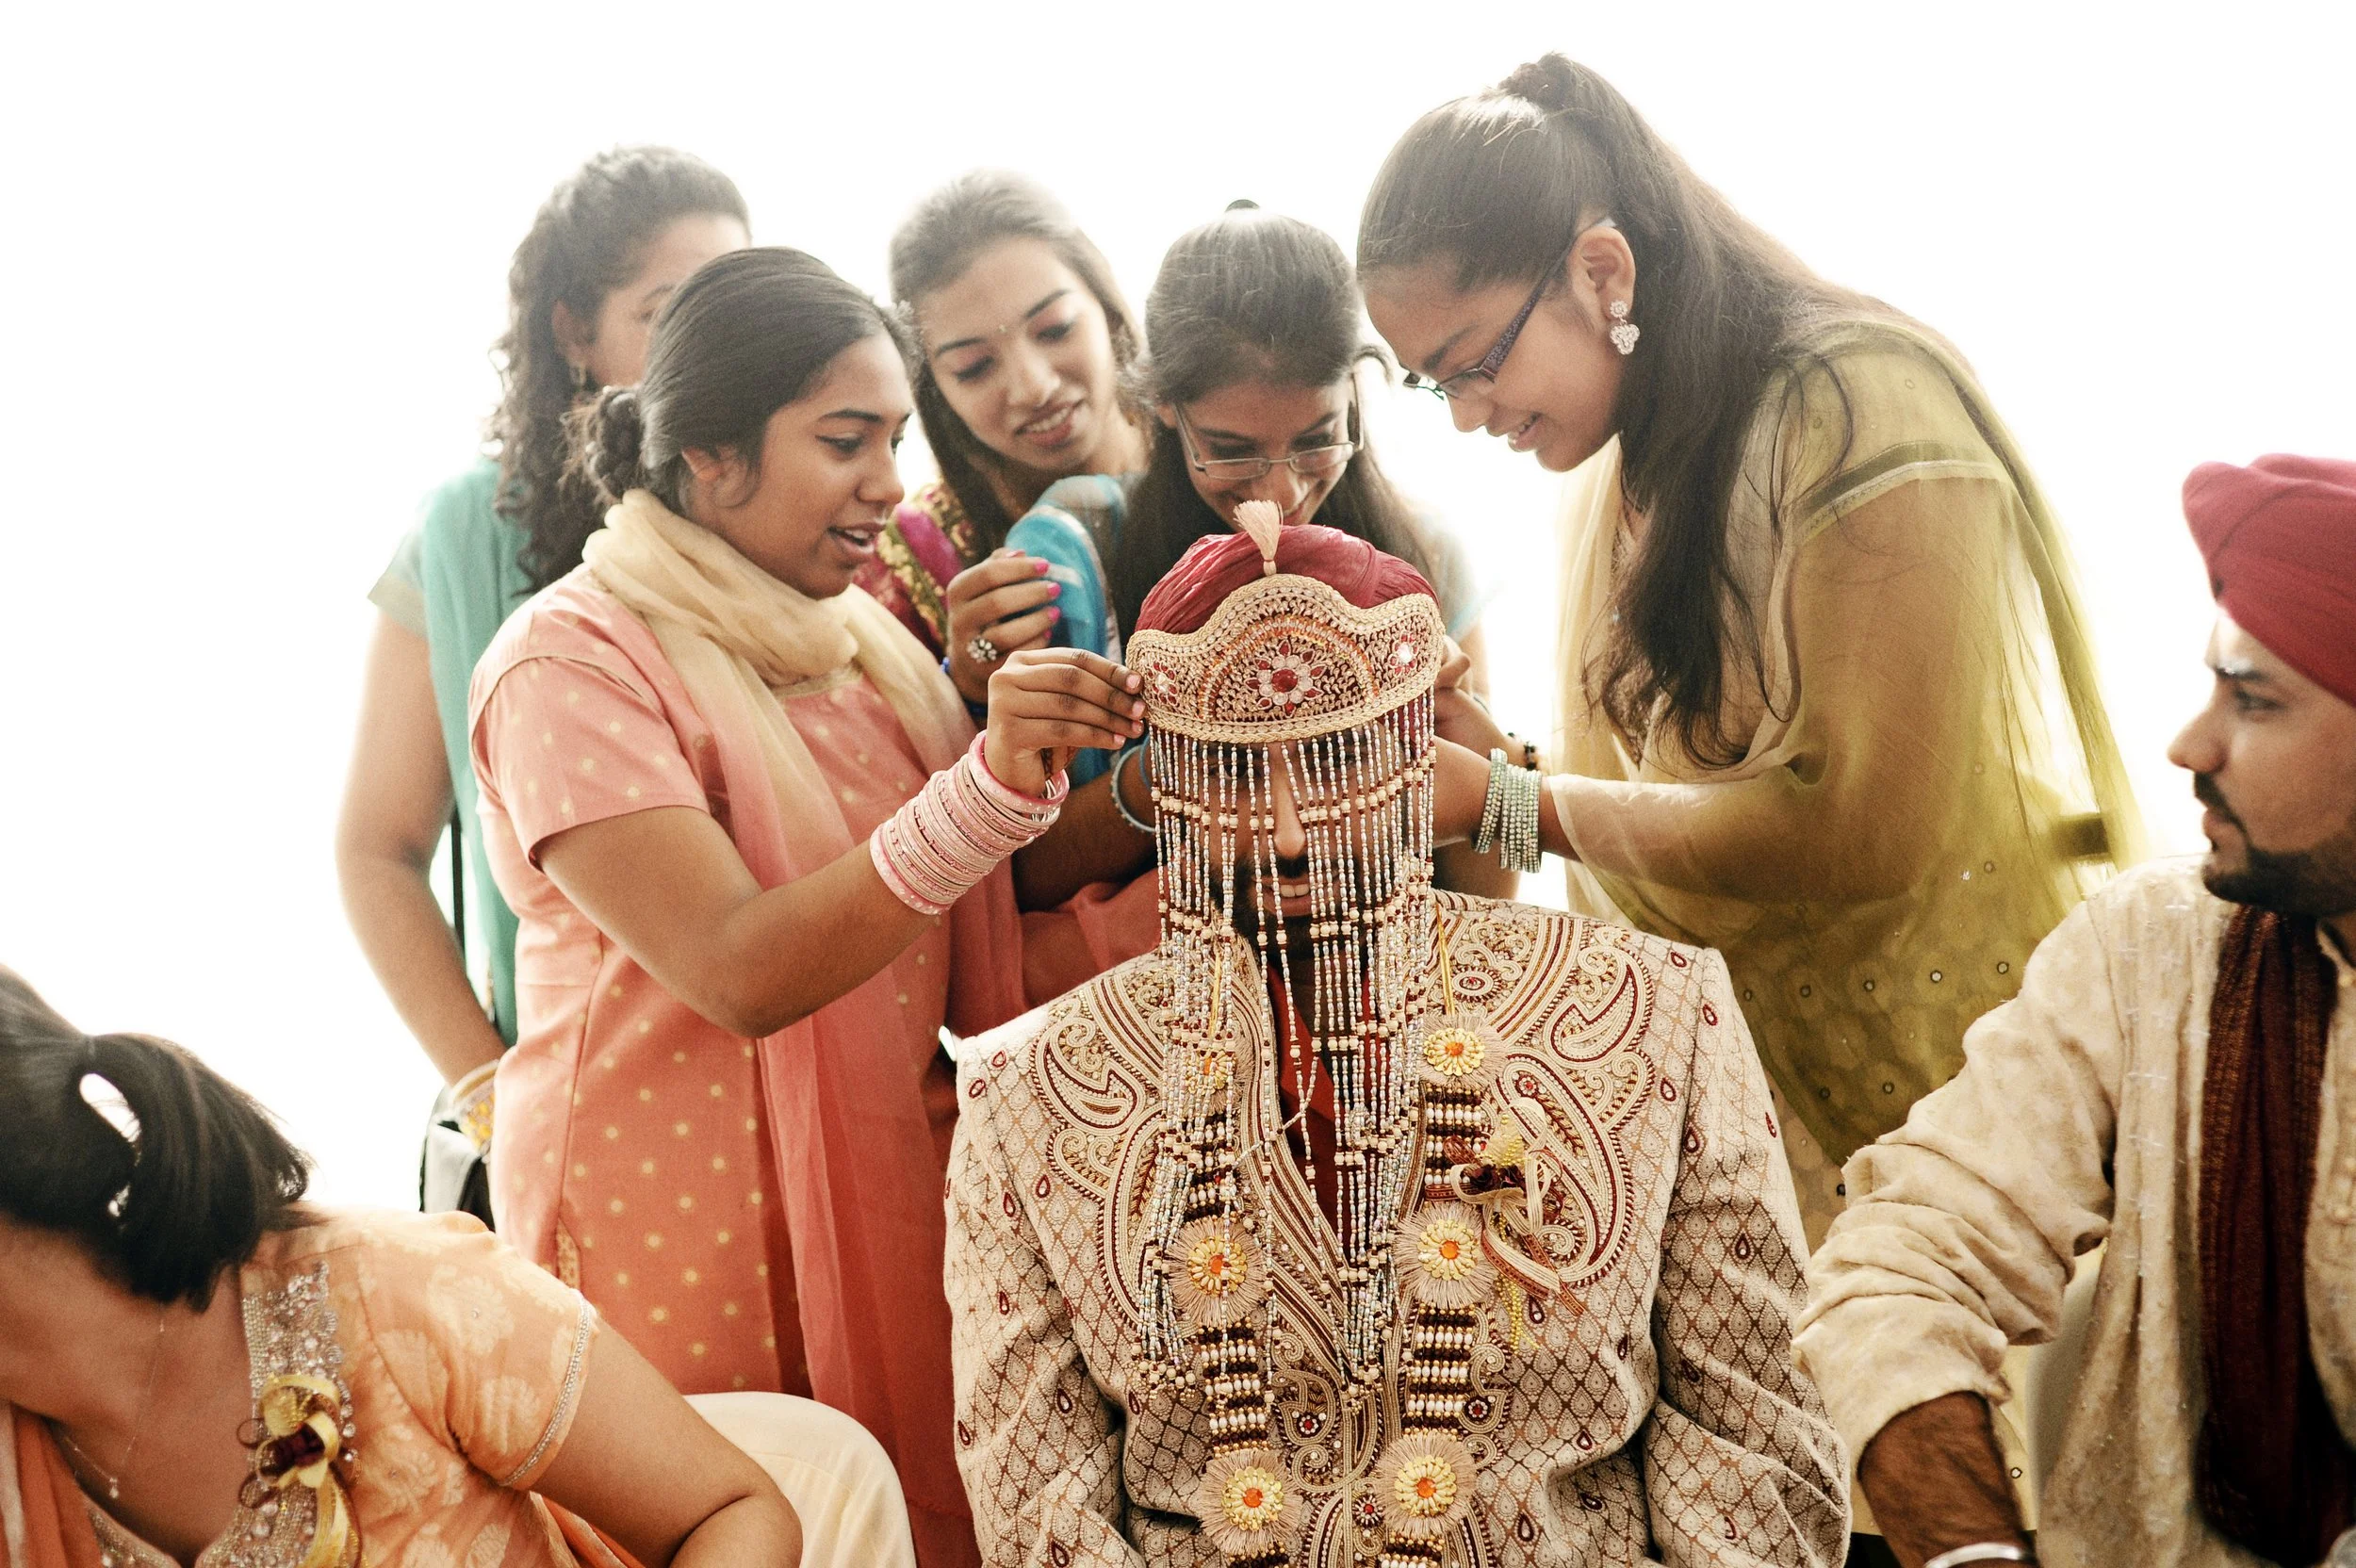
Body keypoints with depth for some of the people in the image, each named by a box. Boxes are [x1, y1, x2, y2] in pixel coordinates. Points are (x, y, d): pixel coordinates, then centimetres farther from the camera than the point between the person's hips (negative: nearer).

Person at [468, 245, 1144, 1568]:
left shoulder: (862, 640, 9)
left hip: (891, 1198, 6)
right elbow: (742, 973, -23)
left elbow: (984, 965, 7)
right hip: (682, 1233, -5)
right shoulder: (575, 658, -12)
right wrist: (994, 780, -30)